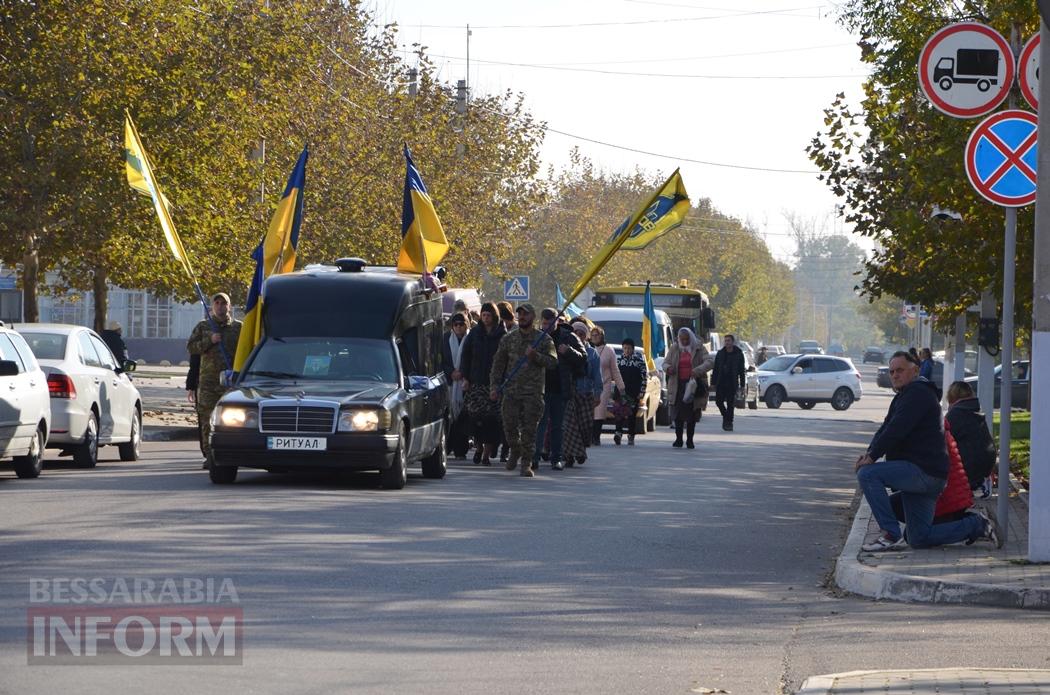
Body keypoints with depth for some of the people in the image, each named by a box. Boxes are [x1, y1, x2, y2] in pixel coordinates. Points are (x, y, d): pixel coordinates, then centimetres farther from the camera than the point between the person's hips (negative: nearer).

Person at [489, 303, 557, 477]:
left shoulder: (543, 339, 5)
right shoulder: (508, 339, 11)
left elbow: (553, 360, -3)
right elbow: (498, 364, 12)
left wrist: (536, 356, -20)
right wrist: (494, 386, 3)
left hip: (533, 392, -2)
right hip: (511, 390, 2)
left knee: (529, 429, -6)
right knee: (509, 426, -1)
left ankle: (526, 463, 2)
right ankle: (515, 451, 27)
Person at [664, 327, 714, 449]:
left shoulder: (699, 348, 1)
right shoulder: (674, 349, 8)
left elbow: (709, 362, -10)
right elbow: (665, 362, 14)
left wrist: (698, 370, -27)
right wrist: (668, 368, -12)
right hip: (678, 385, 2)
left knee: (692, 415, 2)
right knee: (678, 413, -1)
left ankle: (689, 440, 11)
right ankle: (678, 439, 9)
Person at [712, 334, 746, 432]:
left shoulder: (738, 354, 2)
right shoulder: (720, 354, 8)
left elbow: (742, 371, 3)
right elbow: (715, 369, 9)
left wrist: (742, 385, -2)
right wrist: (713, 382, 3)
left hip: (732, 383, -2)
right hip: (721, 382, 3)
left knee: (730, 403, -2)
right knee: (719, 401, -1)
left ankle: (728, 422, 5)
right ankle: (726, 416, 24)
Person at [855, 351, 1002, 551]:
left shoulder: (918, 393, -9)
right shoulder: (904, 396, 25)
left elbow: (897, 429, -20)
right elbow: (885, 429, 17)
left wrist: (873, 456, -18)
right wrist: (869, 452, -2)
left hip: (924, 472, -11)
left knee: (867, 474, -21)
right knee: (919, 540, 9)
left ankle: (891, 535, -20)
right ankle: (977, 525, 16)